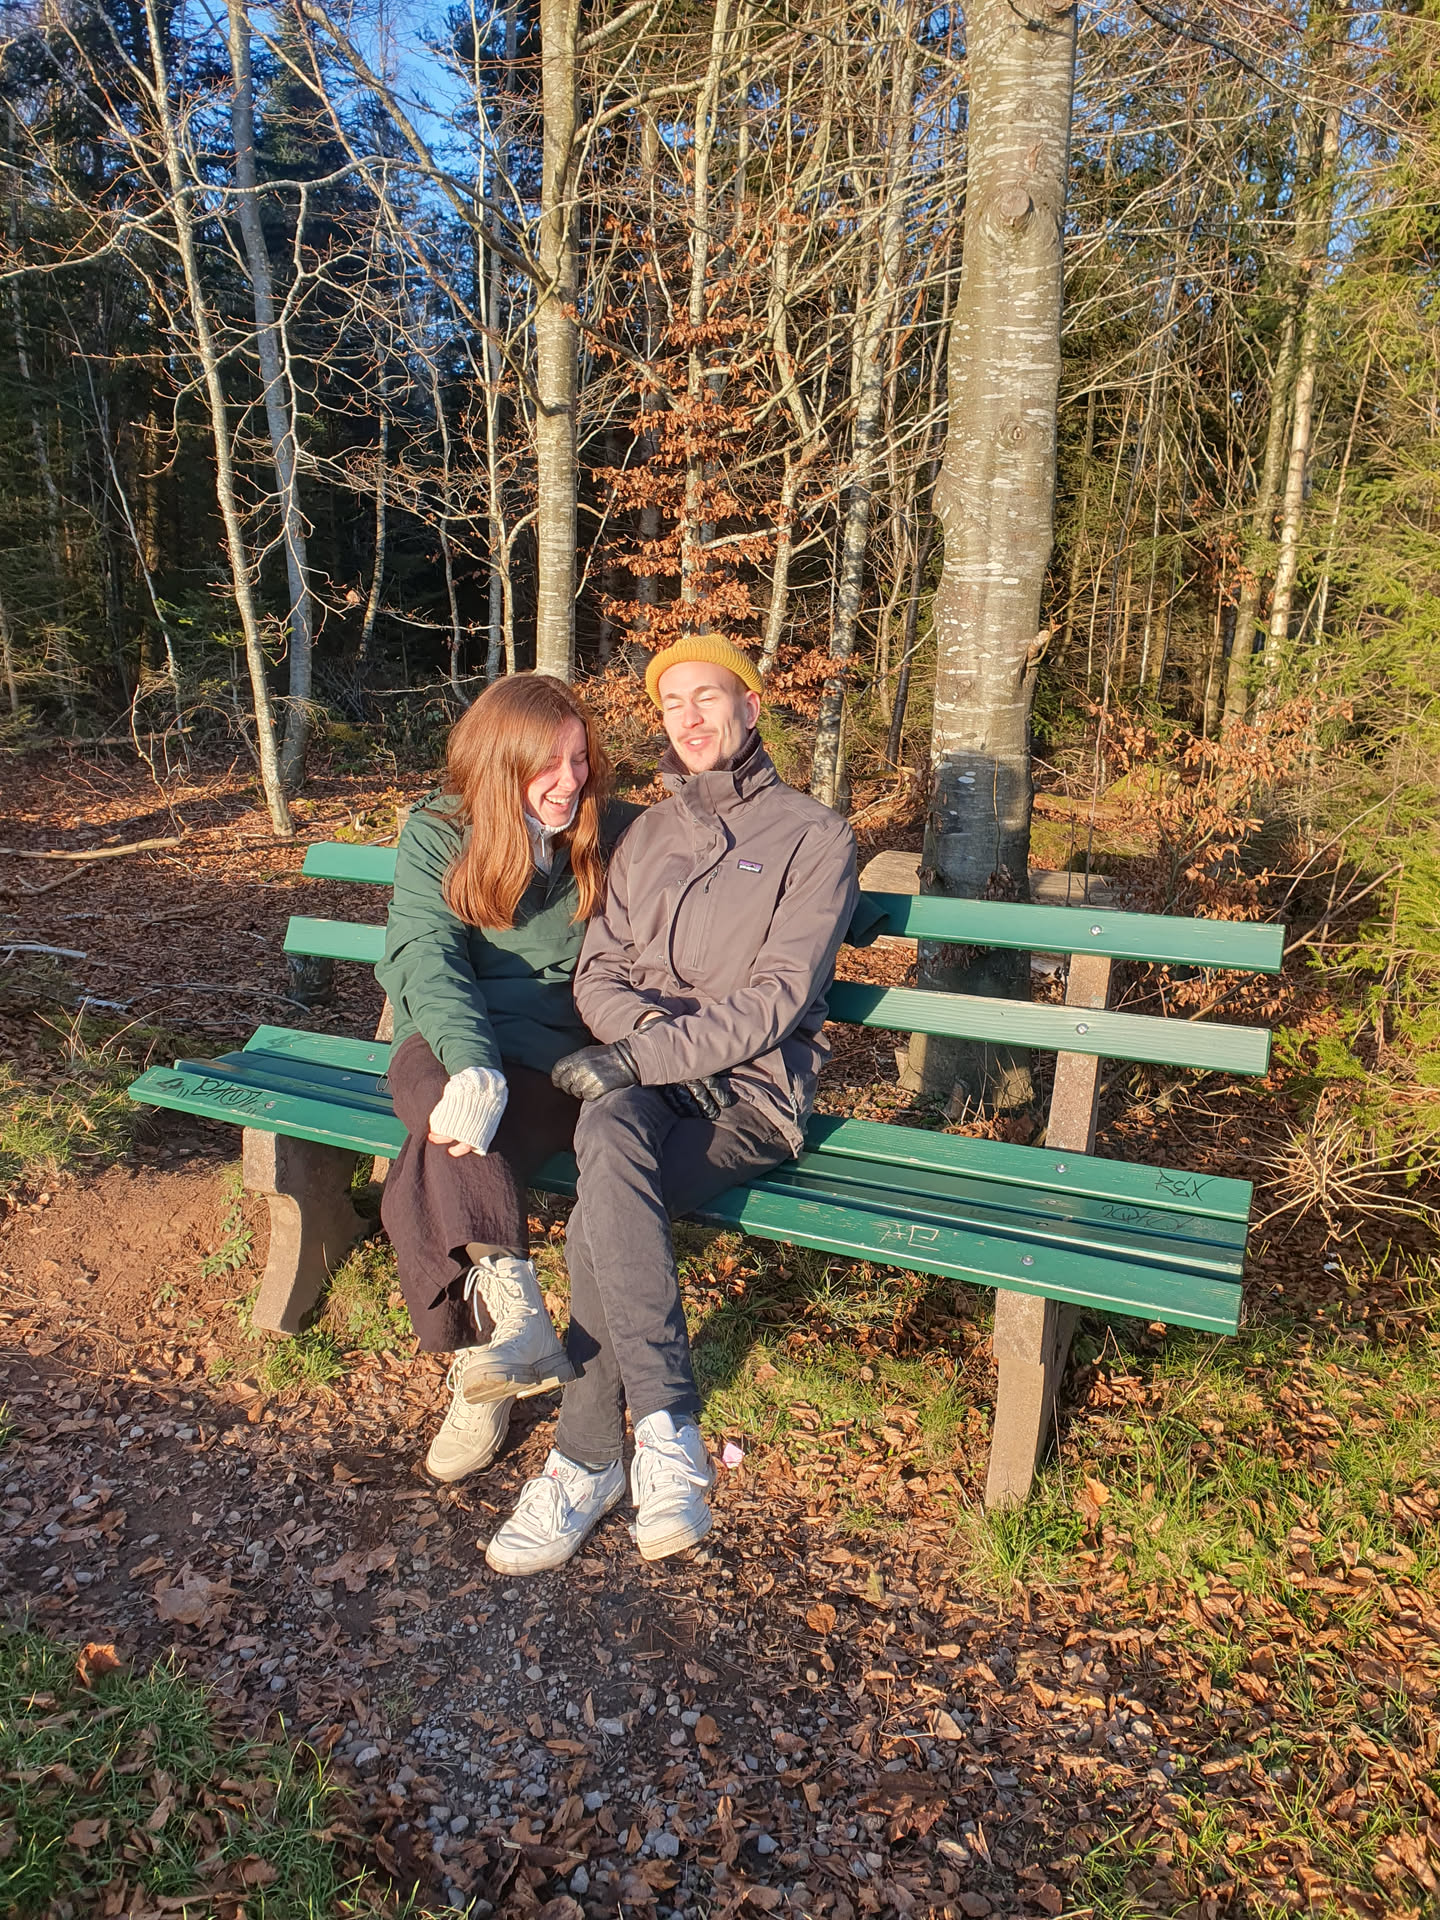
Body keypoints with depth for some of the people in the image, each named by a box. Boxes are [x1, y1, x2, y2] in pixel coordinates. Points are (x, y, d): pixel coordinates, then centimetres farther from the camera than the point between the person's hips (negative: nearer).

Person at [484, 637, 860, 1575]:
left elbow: (778, 998, -9)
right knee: (607, 1131, -33)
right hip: (640, 1075, 4)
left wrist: (645, 1055, -19)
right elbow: (599, 972, 13)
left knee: (601, 1225, -29)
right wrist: (653, 1033, -10)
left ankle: (587, 1461, -14)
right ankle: (669, 1430, -28)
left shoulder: (815, 835, 3)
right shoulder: (649, 834, 20)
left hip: (751, 1090, -3)